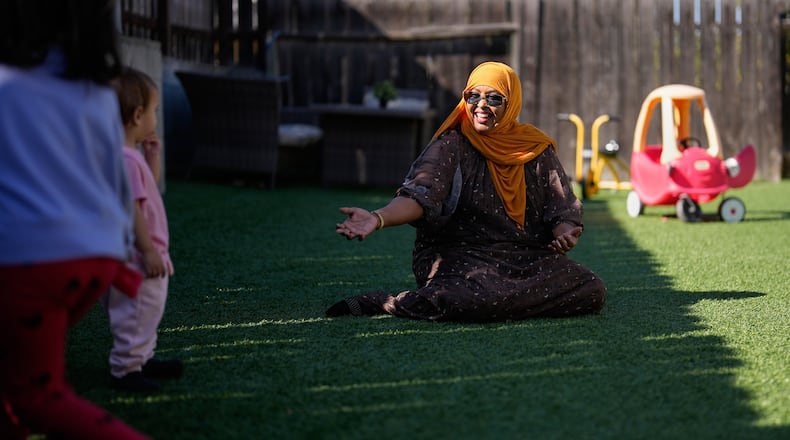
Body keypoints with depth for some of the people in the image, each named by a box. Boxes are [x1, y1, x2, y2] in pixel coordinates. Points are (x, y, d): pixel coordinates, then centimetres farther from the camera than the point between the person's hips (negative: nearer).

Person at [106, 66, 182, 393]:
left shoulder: (133, 156, 10)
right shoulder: (125, 159, -22)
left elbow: (151, 187, 25)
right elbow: (130, 208, -25)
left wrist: (153, 157, 12)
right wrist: (148, 250, -23)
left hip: (144, 257, 11)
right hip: (137, 259, -11)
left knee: (148, 311, 22)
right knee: (137, 313, -3)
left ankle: (142, 359, 34)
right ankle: (125, 370, 5)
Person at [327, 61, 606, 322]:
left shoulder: (536, 150, 11)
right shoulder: (452, 146, 0)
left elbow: (563, 209, 8)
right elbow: (419, 196, -16)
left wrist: (566, 233, -17)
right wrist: (378, 219, -36)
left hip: (529, 257, 6)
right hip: (458, 254, -5)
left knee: (593, 290, -17)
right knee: (474, 298, -38)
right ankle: (389, 303, -14)